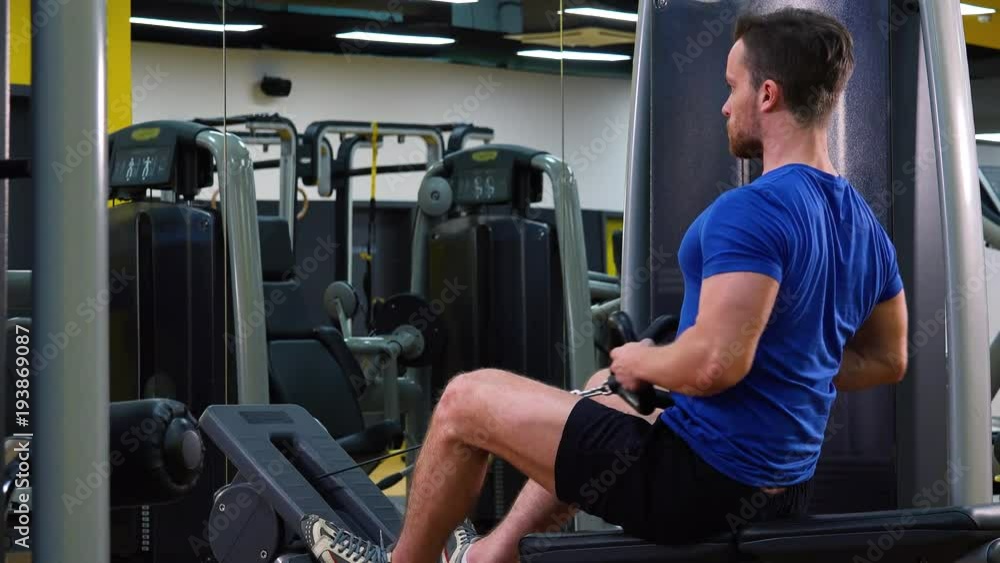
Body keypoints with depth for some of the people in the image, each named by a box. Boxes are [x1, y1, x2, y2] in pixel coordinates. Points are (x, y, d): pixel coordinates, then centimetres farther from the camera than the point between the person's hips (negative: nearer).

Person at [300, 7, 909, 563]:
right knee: (600, 396, 36)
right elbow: (888, 360, 17)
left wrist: (641, 362, -11)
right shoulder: (864, 226, 6)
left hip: (702, 483, -9)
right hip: (782, 488, 9)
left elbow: (714, 364, -31)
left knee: (466, 400, 6)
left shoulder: (753, 213, -23)